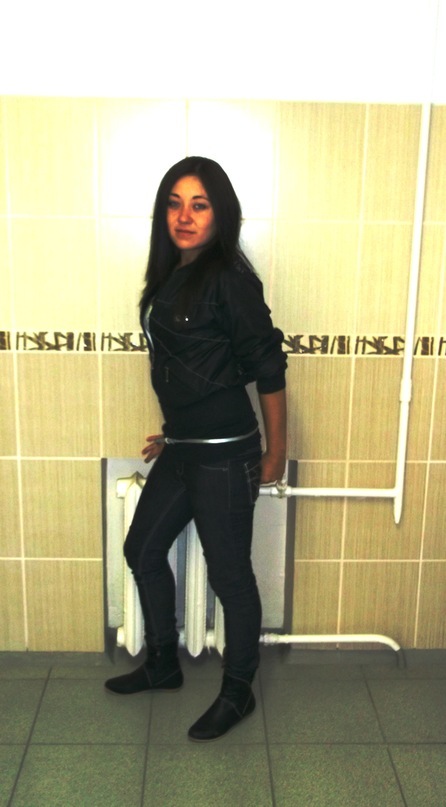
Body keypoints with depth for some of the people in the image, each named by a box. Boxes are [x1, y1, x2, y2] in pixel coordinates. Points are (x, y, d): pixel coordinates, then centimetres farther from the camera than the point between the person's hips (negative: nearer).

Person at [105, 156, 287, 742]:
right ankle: (163, 665, 40)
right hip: (183, 449, 9)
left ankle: (238, 693, 28)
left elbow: (267, 369, -13)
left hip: (223, 454, -9)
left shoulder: (229, 279, -15)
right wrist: (173, 432, 17)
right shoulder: (172, 276, 9)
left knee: (229, 573, 6)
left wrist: (276, 452, -8)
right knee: (143, 549, 19)